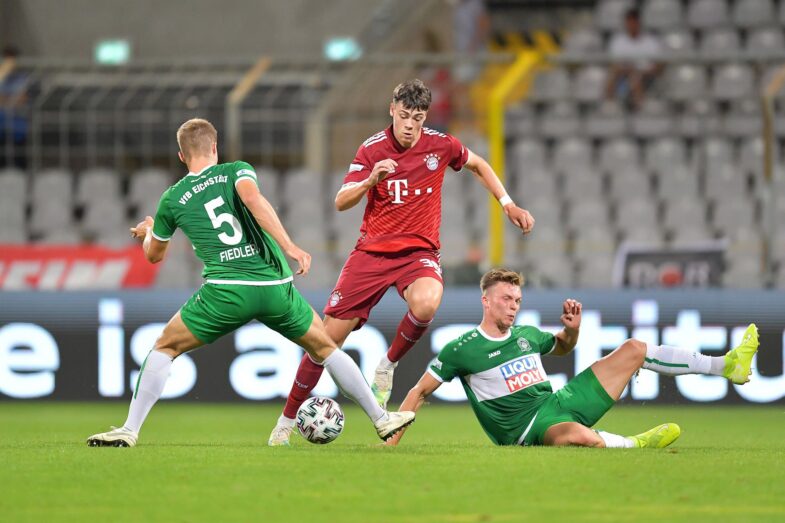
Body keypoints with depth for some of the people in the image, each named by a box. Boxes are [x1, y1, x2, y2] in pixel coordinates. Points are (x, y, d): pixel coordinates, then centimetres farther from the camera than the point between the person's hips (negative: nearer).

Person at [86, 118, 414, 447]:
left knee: (165, 347, 15)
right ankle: (381, 419, 25)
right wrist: (289, 247, -20)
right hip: (275, 286, 1)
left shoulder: (173, 199, 14)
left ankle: (129, 430, 4)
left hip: (225, 291, -1)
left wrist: (148, 231, 52)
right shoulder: (236, 171, 10)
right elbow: (253, 200, -15)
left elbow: (153, 255, 29)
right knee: (324, 348, 21)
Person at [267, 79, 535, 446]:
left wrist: (508, 205, 12)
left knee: (426, 303, -36)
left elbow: (478, 165, 17)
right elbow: (341, 203, -12)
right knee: (329, 336, -4)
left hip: (419, 251, 0)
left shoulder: (439, 145, -4)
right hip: (372, 250, 0)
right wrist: (370, 180, -31)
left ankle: (388, 366, -7)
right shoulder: (372, 149, -7)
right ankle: (286, 422, 12)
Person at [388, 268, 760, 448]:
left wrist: (573, 328, 8)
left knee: (633, 349, 7)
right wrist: (393, 439, -12)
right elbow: (420, 392, -4)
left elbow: (562, 348, 31)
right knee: (583, 437, -48)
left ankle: (727, 365, 10)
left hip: (559, 402, 8)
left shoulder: (527, 335, 11)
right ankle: (633, 444, -21)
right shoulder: (461, 350, -9)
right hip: (527, 427, -8)